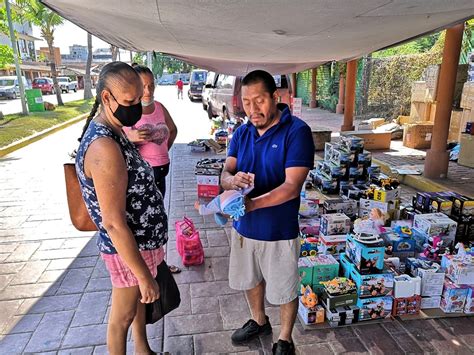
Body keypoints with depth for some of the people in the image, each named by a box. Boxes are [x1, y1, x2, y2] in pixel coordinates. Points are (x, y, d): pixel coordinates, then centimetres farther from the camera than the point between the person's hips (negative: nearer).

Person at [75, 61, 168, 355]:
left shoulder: (112, 132, 3)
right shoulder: (104, 148, -29)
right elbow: (114, 223, -29)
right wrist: (145, 276, -22)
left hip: (142, 239, 10)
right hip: (128, 249, -10)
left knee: (140, 301, 27)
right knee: (123, 315, 14)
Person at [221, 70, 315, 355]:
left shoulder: (297, 131, -18)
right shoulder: (242, 133, 1)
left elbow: (292, 187, -24)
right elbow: (226, 173, -1)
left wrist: (250, 204, -33)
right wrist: (232, 179, -26)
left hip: (279, 231, -5)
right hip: (244, 226, 6)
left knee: (285, 290, 14)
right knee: (250, 279, 25)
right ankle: (259, 322, 53)